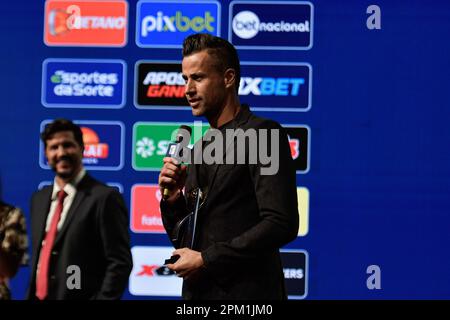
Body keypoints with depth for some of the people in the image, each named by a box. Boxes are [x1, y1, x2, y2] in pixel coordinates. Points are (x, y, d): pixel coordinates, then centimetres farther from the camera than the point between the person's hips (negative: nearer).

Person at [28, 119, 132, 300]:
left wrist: (103, 298, -17)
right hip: (37, 297, 6)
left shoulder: (104, 197, -10)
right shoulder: (39, 199, 13)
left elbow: (120, 263, -13)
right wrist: (30, 295, 8)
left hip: (78, 297, -6)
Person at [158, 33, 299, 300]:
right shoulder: (200, 148, 14)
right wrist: (172, 200, -2)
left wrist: (206, 260, -15)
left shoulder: (263, 133, -9)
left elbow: (282, 224, -18)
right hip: (197, 291, 7)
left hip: (244, 291, -7)